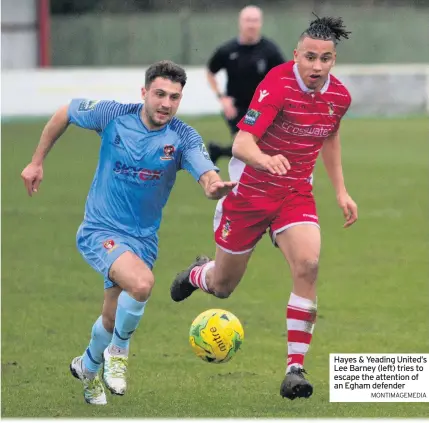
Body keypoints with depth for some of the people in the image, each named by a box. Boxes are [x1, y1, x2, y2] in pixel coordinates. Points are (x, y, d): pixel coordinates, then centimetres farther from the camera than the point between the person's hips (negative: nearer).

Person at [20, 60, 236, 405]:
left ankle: (88, 367, 47)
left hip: (143, 238, 3)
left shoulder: (184, 138, -12)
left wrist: (215, 186, -54)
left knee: (113, 319, 15)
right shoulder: (113, 115, -12)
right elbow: (65, 114, 5)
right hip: (100, 230, -3)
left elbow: (207, 174, -30)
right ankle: (118, 350, -5)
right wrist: (38, 162, 7)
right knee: (141, 282, -31)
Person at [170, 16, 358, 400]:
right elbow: (242, 143, -34)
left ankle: (296, 368, -19)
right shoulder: (278, 85, -24)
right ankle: (198, 273, 53)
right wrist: (265, 160, -55)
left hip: (296, 193, 3)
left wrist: (341, 191, 14)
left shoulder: (339, 95, -6)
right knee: (221, 287, 12)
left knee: (308, 265, -25)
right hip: (249, 191, -3)